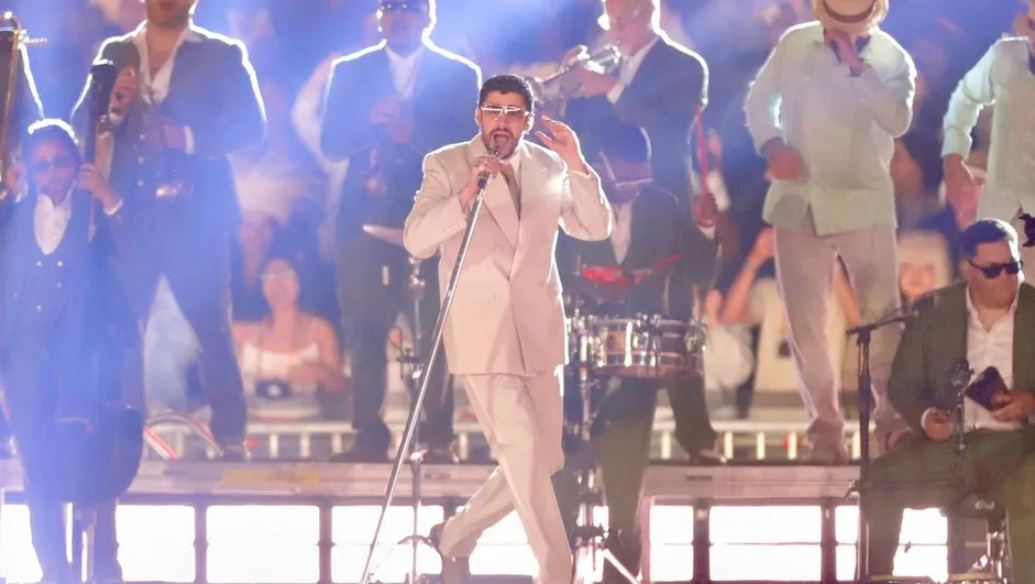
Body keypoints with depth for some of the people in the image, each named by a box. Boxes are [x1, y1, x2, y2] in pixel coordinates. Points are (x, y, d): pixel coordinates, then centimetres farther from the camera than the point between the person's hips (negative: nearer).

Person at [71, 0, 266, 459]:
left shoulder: (222, 56, 6)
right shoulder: (115, 54, 14)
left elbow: (250, 125, -2)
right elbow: (81, 125, 9)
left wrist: (191, 138, -15)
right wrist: (111, 106, -11)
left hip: (195, 214, -2)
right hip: (131, 213, 2)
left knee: (210, 327, -4)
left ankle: (231, 437, 0)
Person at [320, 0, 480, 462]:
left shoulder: (459, 75, 9)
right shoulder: (350, 72, 13)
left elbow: (468, 145, -1)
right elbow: (332, 142, 5)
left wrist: (414, 133, -16)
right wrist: (370, 121, -13)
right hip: (368, 212, 1)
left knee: (437, 329, -6)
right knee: (365, 327, -4)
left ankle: (438, 437, -3)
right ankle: (369, 436, -1)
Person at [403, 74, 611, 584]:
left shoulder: (549, 167, 9)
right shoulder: (446, 166, -3)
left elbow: (596, 228, 2)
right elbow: (416, 240, -14)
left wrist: (576, 165, -12)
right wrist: (466, 194, -29)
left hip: (538, 335, 5)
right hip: (480, 337, -5)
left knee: (542, 463, 9)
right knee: (523, 454, -15)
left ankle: (454, 537, 28)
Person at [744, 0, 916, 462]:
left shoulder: (893, 59, -4)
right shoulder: (794, 44, 0)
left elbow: (897, 121, -21)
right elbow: (759, 100, 9)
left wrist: (858, 66, -25)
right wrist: (771, 143, -10)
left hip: (864, 203, -2)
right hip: (798, 202, 2)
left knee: (884, 315, -9)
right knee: (805, 323, 2)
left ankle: (893, 419, -2)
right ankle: (825, 428, 10)